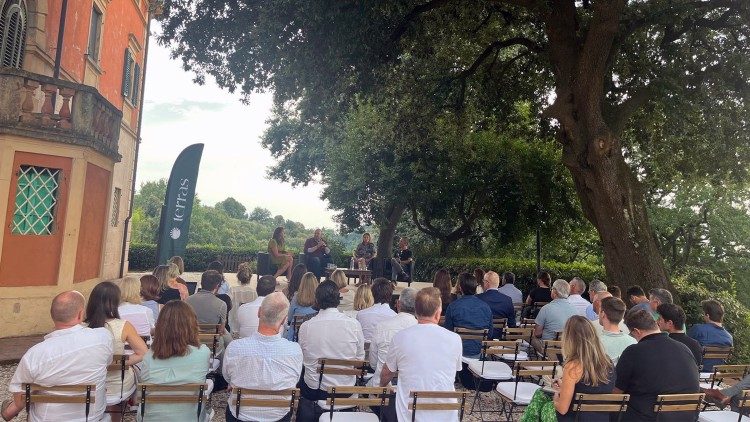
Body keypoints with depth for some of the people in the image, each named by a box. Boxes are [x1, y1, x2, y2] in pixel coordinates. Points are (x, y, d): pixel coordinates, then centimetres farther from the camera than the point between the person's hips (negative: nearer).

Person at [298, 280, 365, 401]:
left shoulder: (305, 327, -11)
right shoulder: (354, 324, -12)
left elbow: (302, 359, 3)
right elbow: (360, 358, -1)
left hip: (313, 392, -1)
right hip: (346, 389, 1)